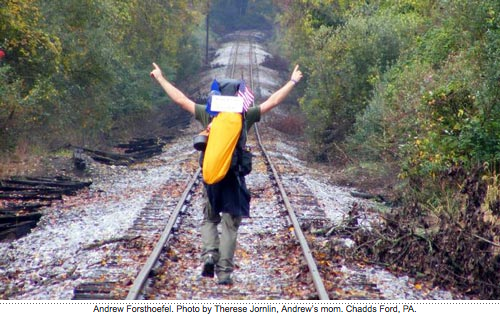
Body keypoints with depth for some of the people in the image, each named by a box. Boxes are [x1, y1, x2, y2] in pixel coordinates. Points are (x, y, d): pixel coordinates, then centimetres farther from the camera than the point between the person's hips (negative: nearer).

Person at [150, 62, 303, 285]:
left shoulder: (207, 114, 3)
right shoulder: (245, 116, 1)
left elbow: (181, 100, 9)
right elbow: (272, 102, 7)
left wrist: (160, 79, 21)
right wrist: (293, 82, 19)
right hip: (234, 178, -1)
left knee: (209, 219, 19)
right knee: (230, 226, 4)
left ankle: (209, 255, -4)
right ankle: (224, 272, 4)